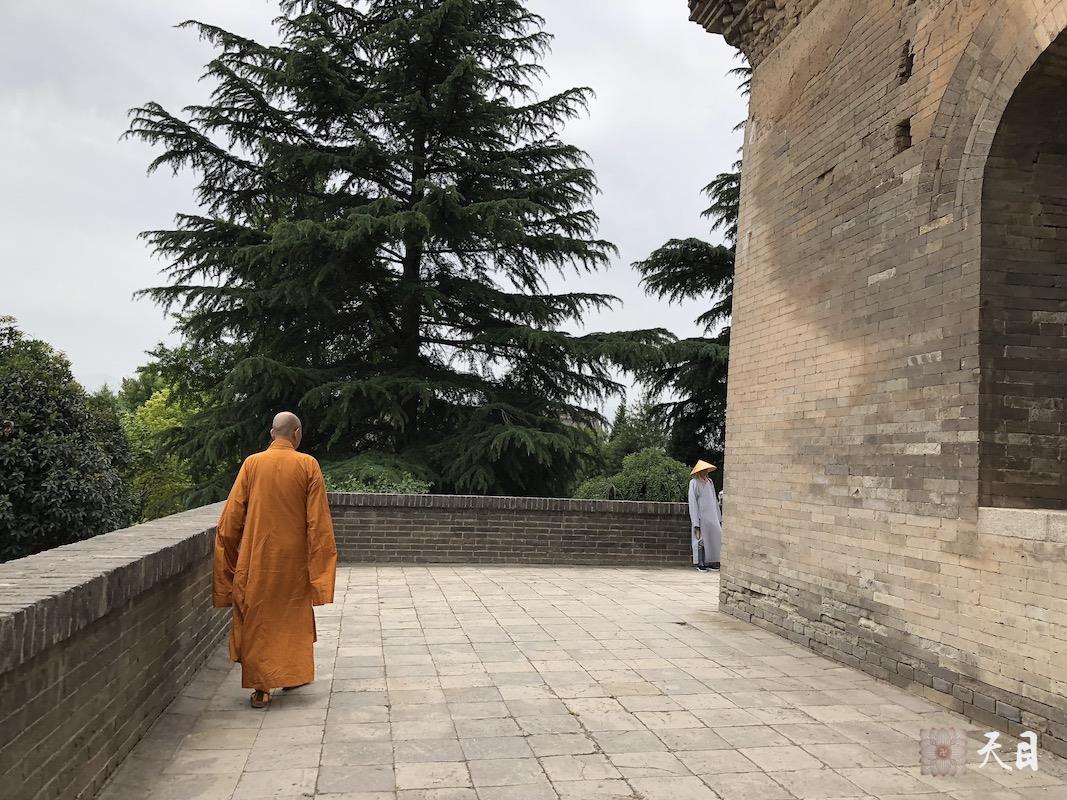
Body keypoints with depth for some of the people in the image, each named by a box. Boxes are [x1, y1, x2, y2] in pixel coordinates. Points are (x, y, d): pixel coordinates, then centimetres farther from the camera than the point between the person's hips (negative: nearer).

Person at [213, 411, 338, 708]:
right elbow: (318, 519, -7)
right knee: (294, 615, 18)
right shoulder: (307, 465, -7)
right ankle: (292, 673, 27)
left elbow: (232, 516, -1)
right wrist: (321, 559, -1)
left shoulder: (251, 464, -3)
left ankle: (260, 688, 6)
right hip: (294, 558, 0)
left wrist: (229, 550, 10)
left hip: (256, 558, 0)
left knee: (257, 619, 8)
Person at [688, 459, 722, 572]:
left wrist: (719, 518, 14)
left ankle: (710, 562, 8)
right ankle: (700, 563, 5)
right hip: (701, 515, -6)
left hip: (712, 515, 6)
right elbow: (692, 502, -8)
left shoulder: (710, 482, 15)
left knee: (715, 535, 0)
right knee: (701, 539, -4)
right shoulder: (694, 483, -5)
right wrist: (696, 523, -14)